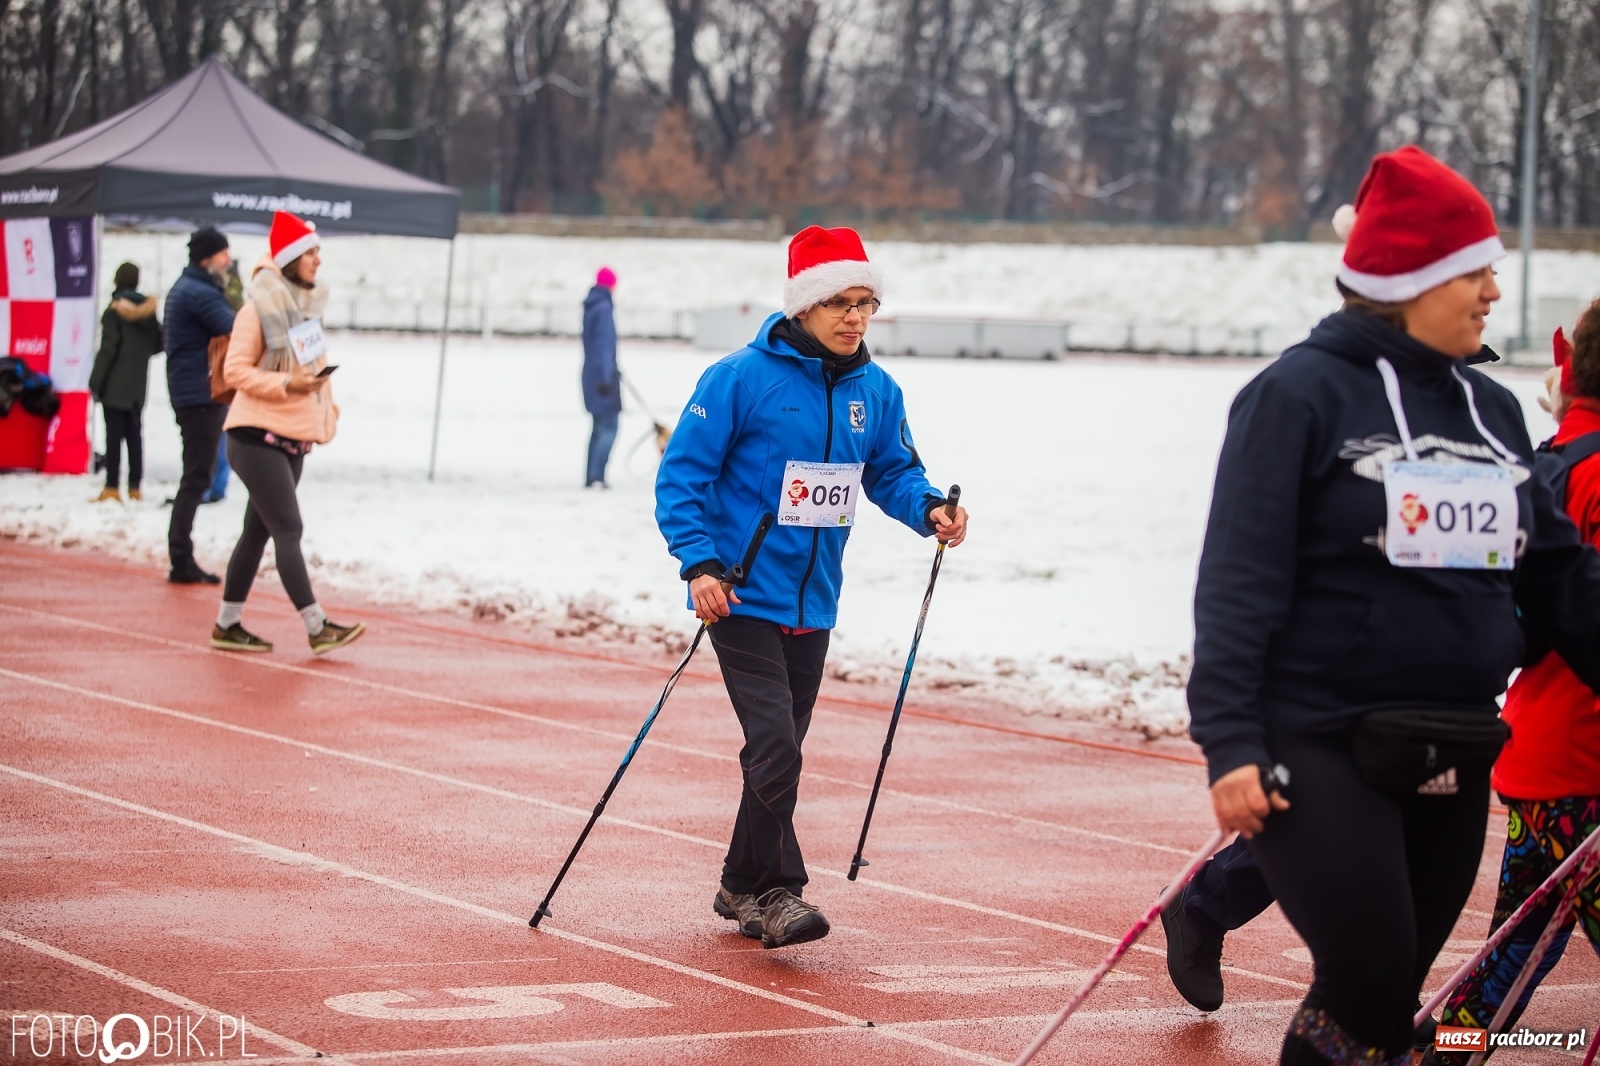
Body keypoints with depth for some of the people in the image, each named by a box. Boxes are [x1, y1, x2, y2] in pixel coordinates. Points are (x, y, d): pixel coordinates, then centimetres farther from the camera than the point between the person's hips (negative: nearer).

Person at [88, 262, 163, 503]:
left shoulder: (115, 309, -10)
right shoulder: (148, 309, 7)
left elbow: (108, 348, -14)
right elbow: (158, 345, 11)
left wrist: (95, 381, -11)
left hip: (115, 384, -6)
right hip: (138, 384, 6)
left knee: (114, 434, -6)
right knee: (135, 434, 9)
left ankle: (112, 487, -10)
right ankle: (135, 487, 10)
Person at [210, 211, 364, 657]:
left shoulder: (307, 305, 14)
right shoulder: (259, 308, -10)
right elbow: (235, 369, -13)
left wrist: (327, 413, 9)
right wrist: (285, 385, -22)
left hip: (293, 439, 8)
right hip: (257, 436, -8)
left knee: (259, 530, 11)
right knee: (288, 530, -11)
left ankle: (228, 624, 17)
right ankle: (317, 627, -13)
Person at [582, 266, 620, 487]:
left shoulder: (591, 307, 13)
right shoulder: (604, 308, -15)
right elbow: (605, 344, -20)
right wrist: (607, 376, -22)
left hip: (592, 375, 9)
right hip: (603, 375, -9)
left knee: (600, 426, 14)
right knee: (609, 427, -9)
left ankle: (591, 476, 14)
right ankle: (596, 475, -17)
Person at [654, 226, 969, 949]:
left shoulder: (875, 391, 4)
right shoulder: (742, 378, -12)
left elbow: (891, 472, 16)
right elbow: (681, 476, -10)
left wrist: (928, 509, -6)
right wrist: (699, 563, -21)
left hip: (813, 602, 6)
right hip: (742, 596, -6)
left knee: (782, 747, 13)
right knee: (774, 743, -16)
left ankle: (742, 885, 28)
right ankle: (776, 893, -8)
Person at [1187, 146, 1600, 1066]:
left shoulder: (1492, 411, 13)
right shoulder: (1302, 395, -7)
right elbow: (1239, 584, -11)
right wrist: (1230, 743, -18)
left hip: (1449, 764, 7)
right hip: (1319, 749, -6)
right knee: (1369, 982, -14)